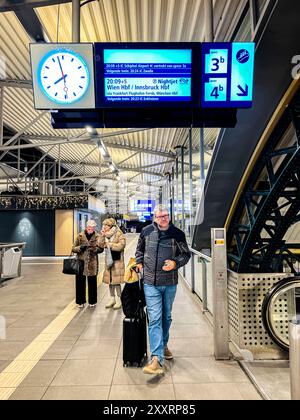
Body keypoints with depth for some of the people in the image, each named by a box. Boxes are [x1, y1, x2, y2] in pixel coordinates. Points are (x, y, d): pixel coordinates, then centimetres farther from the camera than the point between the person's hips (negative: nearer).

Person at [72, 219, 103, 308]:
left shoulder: (97, 237, -1)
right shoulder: (80, 236, 1)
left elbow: (101, 249, -8)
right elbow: (73, 248, 3)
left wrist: (94, 249, -27)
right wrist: (80, 247, -16)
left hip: (92, 264, -1)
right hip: (81, 263, 1)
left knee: (92, 283, 8)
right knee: (80, 282, 6)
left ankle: (92, 301, 24)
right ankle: (81, 301, 22)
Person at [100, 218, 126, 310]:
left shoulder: (119, 234, -11)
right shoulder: (106, 234, 9)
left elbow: (121, 245, -20)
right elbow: (101, 245, 9)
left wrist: (110, 244, -15)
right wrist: (102, 236, -6)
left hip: (117, 261, -7)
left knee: (116, 281, -2)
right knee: (110, 280, 13)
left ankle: (118, 301, 11)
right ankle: (112, 299, 26)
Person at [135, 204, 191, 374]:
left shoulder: (177, 233, -5)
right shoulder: (147, 231, -2)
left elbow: (186, 254, 3)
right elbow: (140, 249, 17)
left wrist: (175, 263, -15)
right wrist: (139, 262, 5)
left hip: (170, 283, 2)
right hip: (151, 283, -1)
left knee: (166, 317, 19)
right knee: (155, 318, -7)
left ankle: (163, 345, 41)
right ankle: (157, 359, -4)